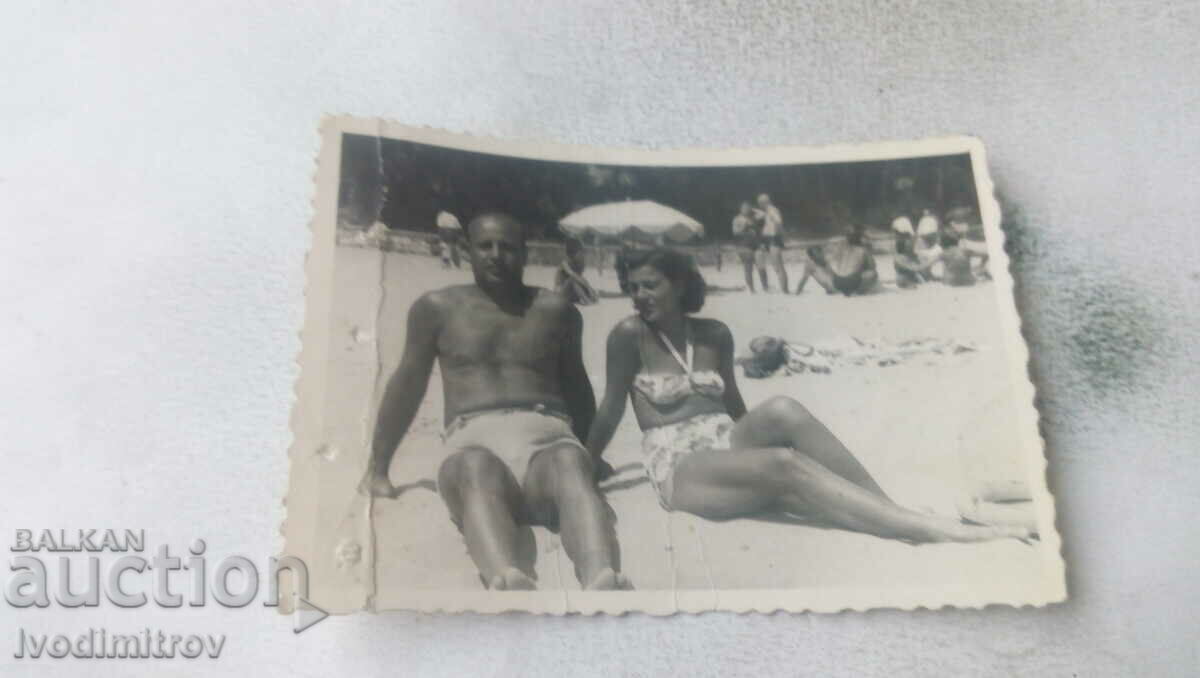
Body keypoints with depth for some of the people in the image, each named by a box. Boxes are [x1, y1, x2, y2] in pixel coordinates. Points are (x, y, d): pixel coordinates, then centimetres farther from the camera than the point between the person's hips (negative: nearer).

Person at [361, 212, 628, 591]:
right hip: (475, 437, -1)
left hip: (546, 433, 1)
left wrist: (590, 455, 27)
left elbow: (577, 388, 27)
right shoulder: (437, 308, 16)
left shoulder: (555, 310, 18)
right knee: (478, 471, -40)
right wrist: (378, 467, 19)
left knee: (571, 466, -38)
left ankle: (602, 585, -64)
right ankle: (508, 584, -68)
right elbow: (408, 385, 19)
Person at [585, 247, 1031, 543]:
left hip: (727, 452, 4)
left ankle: (900, 512, -31)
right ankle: (934, 531, -43)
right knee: (783, 466, -33)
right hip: (680, 472, -4)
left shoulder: (714, 334, 10)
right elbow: (612, 409, 2)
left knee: (781, 411, -30)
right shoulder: (630, 335, -5)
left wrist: (751, 443, 20)